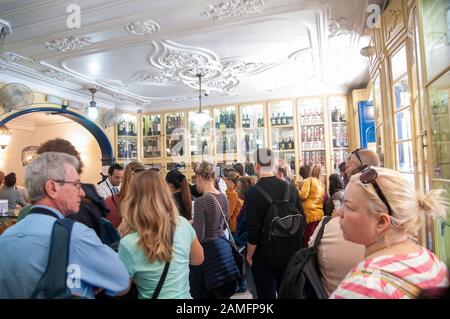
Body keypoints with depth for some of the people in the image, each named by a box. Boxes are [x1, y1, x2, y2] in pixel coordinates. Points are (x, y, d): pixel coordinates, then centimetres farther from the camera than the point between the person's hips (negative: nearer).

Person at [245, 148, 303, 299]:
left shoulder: (252, 193, -19)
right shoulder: (290, 187, -6)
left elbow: (254, 231, -19)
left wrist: (249, 256, -3)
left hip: (265, 256, -4)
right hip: (291, 254, 4)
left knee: (267, 294, 14)